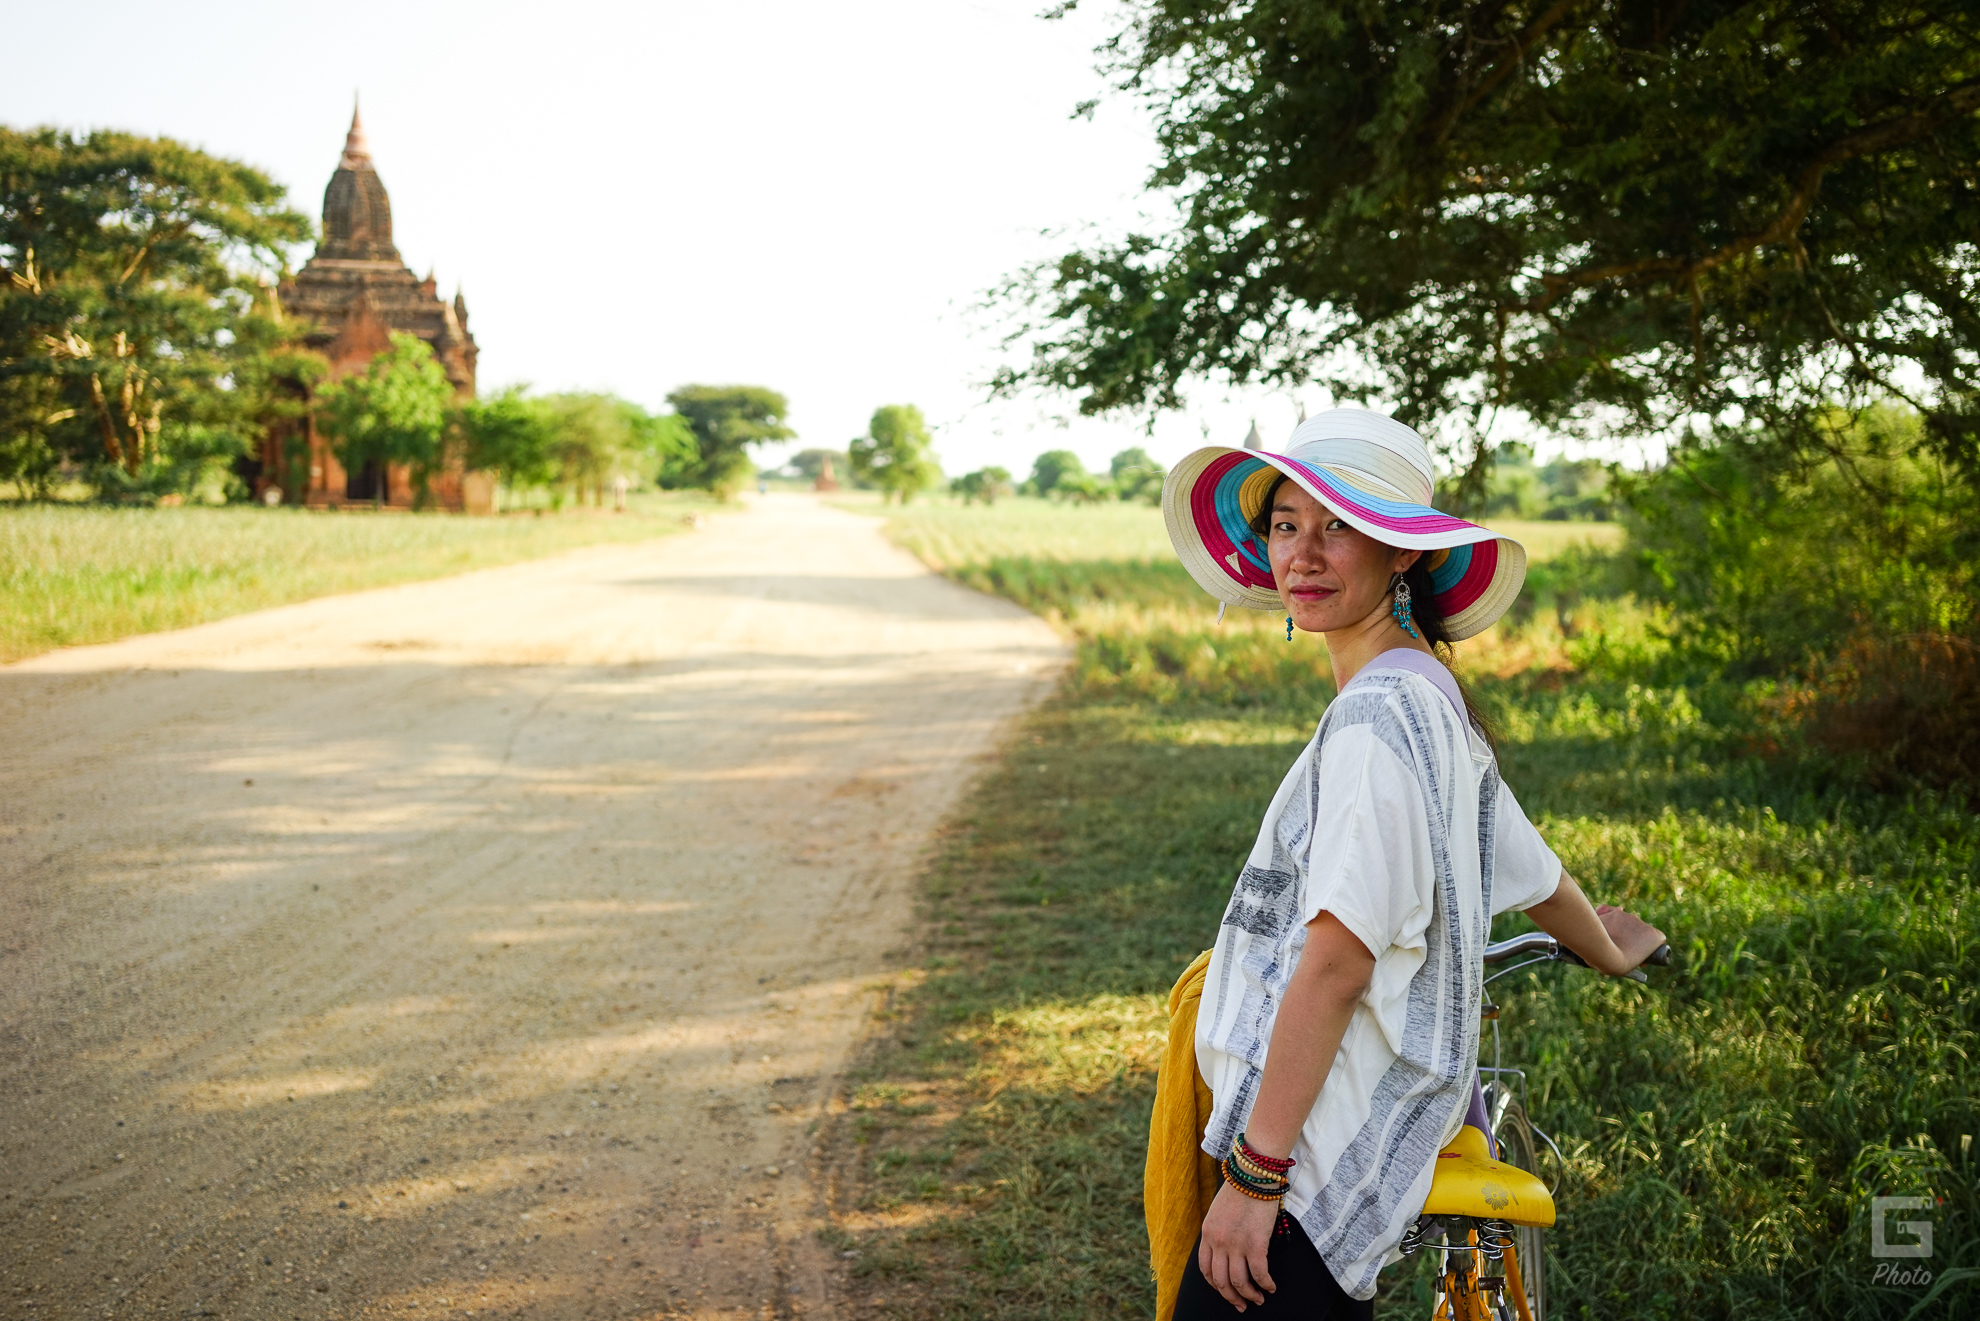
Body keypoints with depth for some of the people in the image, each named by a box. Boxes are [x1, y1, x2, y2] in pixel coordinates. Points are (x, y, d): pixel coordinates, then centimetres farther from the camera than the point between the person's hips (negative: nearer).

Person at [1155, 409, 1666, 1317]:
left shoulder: (1376, 716, -18)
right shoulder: (1432, 699, 12)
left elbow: (1336, 961, -22)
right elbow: (1537, 879, 25)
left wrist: (1255, 1172, -20)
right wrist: (1610, 954, 46)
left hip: (1317, 1152, -10)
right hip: (1365, 1137, 10)